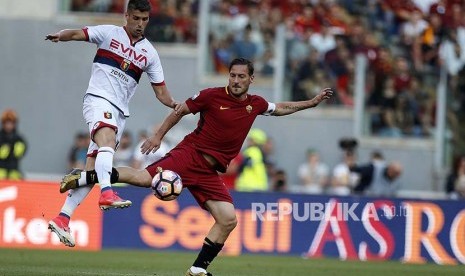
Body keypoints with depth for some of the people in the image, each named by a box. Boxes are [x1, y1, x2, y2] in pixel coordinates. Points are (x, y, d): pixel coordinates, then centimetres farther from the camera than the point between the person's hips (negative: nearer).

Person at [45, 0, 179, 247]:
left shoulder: (149, 53, 12)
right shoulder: (109, 33, 3)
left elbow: (160, 90, 13)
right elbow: (77, 34, -10)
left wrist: (174, 104, -9)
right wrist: (60, 36, -34)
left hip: (119, 112, 5)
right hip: (98, 99, -5)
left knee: (91, 171, 0)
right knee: (107, 141, -35)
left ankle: (62, 219, 2)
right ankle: (106, 194, -53)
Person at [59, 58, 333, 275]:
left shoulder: (255, 104, 10)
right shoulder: (212, 96, -5)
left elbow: (280, 108, 30)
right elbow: (180, 110, 6)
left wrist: (311, 102, 26)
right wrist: (158, 136, 5)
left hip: (210, 171, 5)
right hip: (190, 154, -5)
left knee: (229, 220, -9)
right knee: (145, 178, -26)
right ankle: (86, 177, -14)